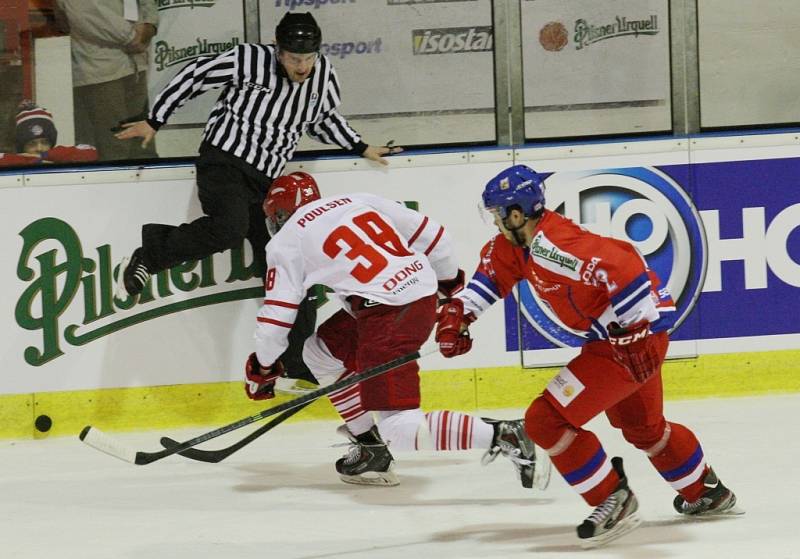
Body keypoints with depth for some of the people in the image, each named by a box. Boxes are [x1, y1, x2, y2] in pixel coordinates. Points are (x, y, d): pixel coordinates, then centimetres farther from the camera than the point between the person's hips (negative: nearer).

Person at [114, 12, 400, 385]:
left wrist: (361, 148, 16)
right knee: (230, 229, -34)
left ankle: (302, 368, 6)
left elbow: (325, 119, 22)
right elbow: (195, 75, -1)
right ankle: (151, 254, -13)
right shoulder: (248, 60, -13)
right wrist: (154, 121, 4)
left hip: (268, 179, 5)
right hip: (224, 159, -5)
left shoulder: (324, 74, 2)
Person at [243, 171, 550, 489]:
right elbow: (429, 234, 19)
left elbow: (277, 315, 3)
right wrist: (450, 281, 33)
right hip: (424, 294, 8)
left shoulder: (285, 243, 5)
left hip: (389, 314, -8)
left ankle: (503, 436, -24)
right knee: (320, 350, 24)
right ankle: (371, 449, 24)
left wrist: (262, 368, 19)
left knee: (401, 432, -11)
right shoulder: (357, 201, 20)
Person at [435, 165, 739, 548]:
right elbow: (495, 267, 23)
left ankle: (612, 500, -1)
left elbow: (621, 262, -35)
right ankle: (707, 494, 48)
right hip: (613, 338, 11)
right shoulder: (519, 242, 5)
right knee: (643, 428, 30)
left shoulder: (552, 246, -27)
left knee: (548, 420, -12)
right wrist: (459, 311, 12)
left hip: (632, 339, -11)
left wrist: (637, 328, -30)